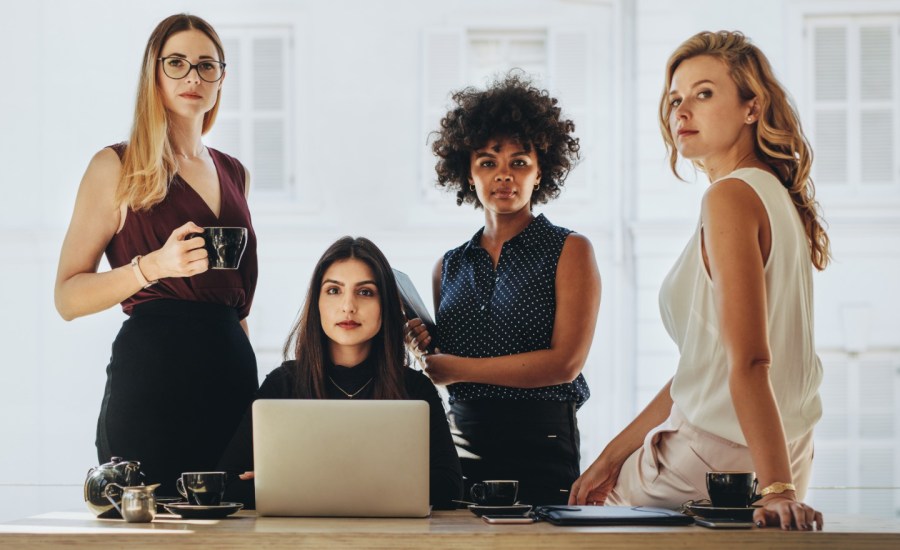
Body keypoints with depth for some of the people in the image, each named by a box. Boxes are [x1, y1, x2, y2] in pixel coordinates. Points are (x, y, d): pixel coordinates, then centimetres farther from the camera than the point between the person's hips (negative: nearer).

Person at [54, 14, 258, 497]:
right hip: (151, 370, -5)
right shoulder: (117, 167, 0)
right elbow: (68, 298, -6)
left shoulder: (234, 175, 17)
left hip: (232, 367, 5)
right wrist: (155, 266, -18)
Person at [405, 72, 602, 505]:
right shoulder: (449, 266, 14)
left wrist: (456, 367, -9)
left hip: (541, 451, -3)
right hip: (460, 444, 4)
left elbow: (565, 362, -11)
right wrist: (420, 346, -2)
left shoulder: (570, 251, 1)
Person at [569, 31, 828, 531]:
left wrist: (777, 490, -29)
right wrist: (615, 453, 12)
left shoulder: (731, 196, -17)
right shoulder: (774, 194, 12)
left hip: (721, 463, -9)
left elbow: (749, 362, -25)